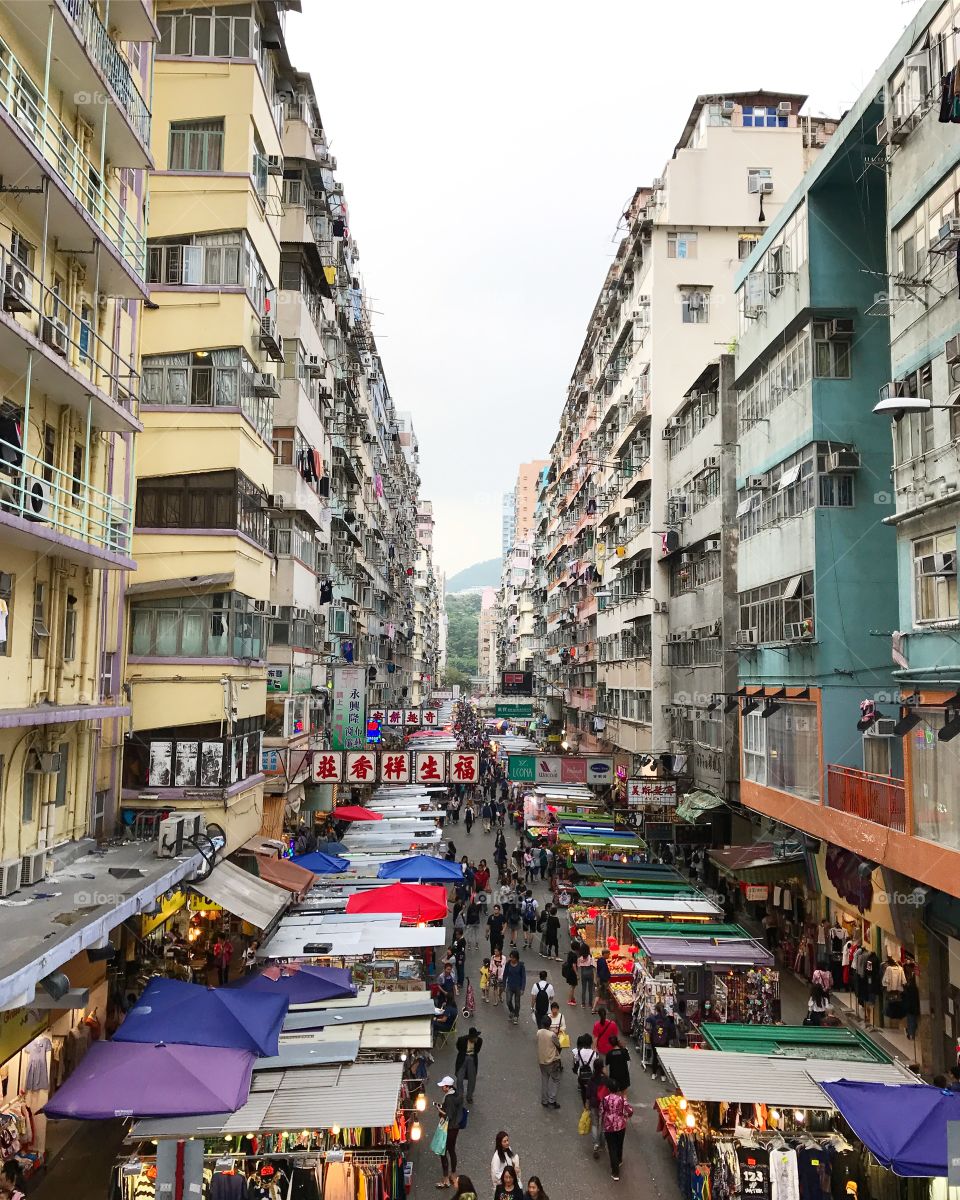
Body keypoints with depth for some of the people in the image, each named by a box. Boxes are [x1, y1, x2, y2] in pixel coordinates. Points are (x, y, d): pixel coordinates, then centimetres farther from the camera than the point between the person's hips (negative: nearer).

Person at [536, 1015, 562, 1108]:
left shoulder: (538, 1032, -8)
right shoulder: (552, 1035, -23)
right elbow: (558, 1045, -9)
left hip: (541, 1060, 5)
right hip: (552, 1060, -5)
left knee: (544, 1080, 16)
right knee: (553, 1080, 9)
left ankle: (544, 1101, 21)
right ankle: (552, 1101, 4)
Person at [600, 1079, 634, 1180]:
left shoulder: (605, 1099, -15)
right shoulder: (621, 1098, -14)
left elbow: (601, 1112, -7)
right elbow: (630, 1111, -14)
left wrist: (603, 1121, 14)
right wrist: (626, 1117, 7)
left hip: (608, 1126, -2)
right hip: (621, 1125, 2)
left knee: (612, 1148, 7)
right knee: (619, 1145, 26)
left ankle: (615, 1172, 8)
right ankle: (619, 1161, 49)